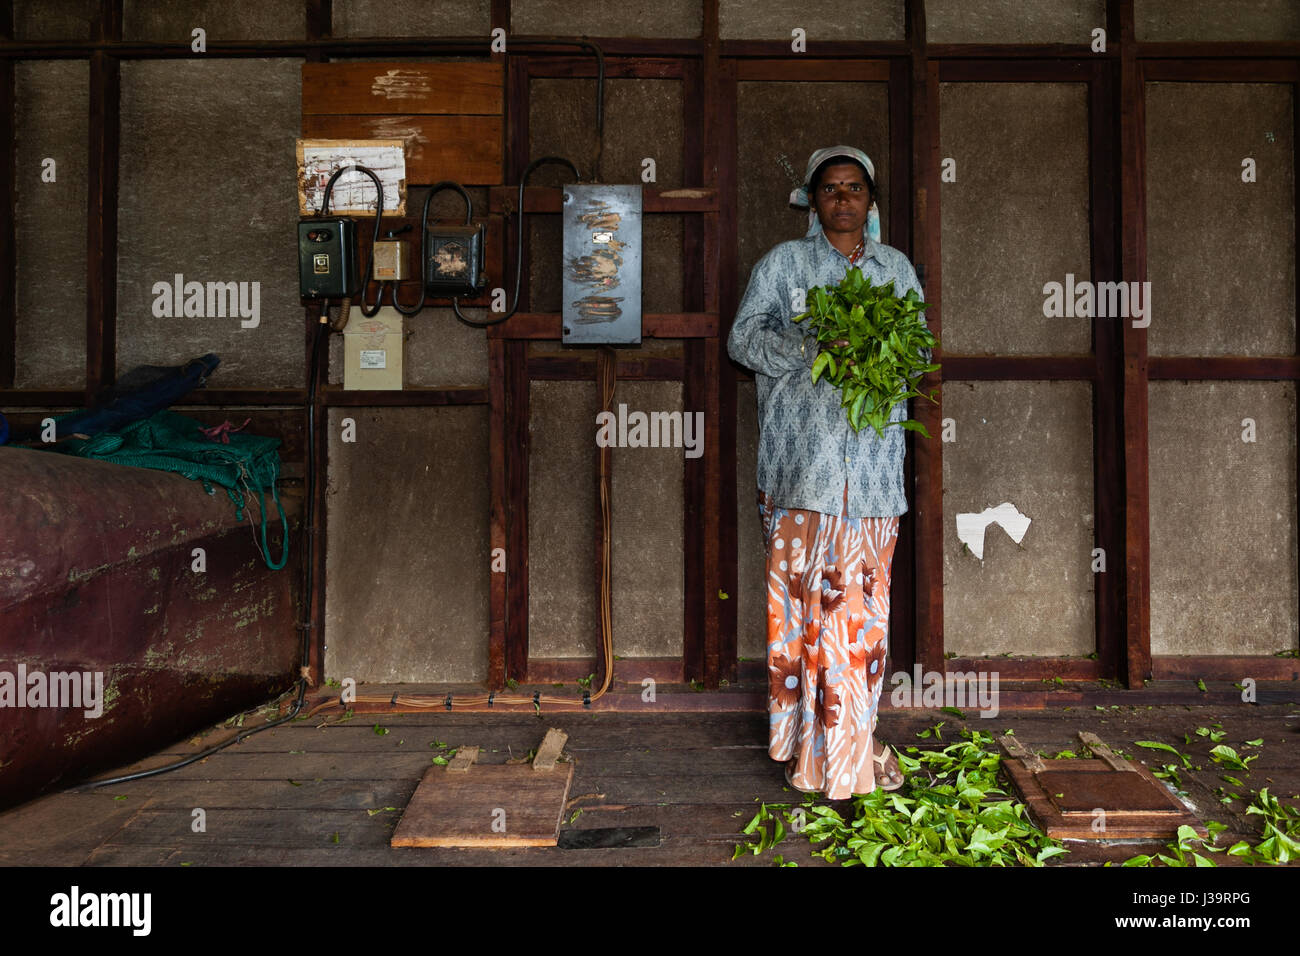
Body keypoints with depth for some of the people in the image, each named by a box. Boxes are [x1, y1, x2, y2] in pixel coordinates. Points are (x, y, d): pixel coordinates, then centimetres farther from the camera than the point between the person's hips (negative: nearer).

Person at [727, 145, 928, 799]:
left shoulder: (898, 269, 19)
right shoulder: (782, 264, 9)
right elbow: (744, 335, 1)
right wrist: (812, 348, -15)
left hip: (873, 460, 3)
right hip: (801, 459, -3)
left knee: (862, 598, 3)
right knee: (799, 592, -4)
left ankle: (854, 735, 15)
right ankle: (803, 735, 6)